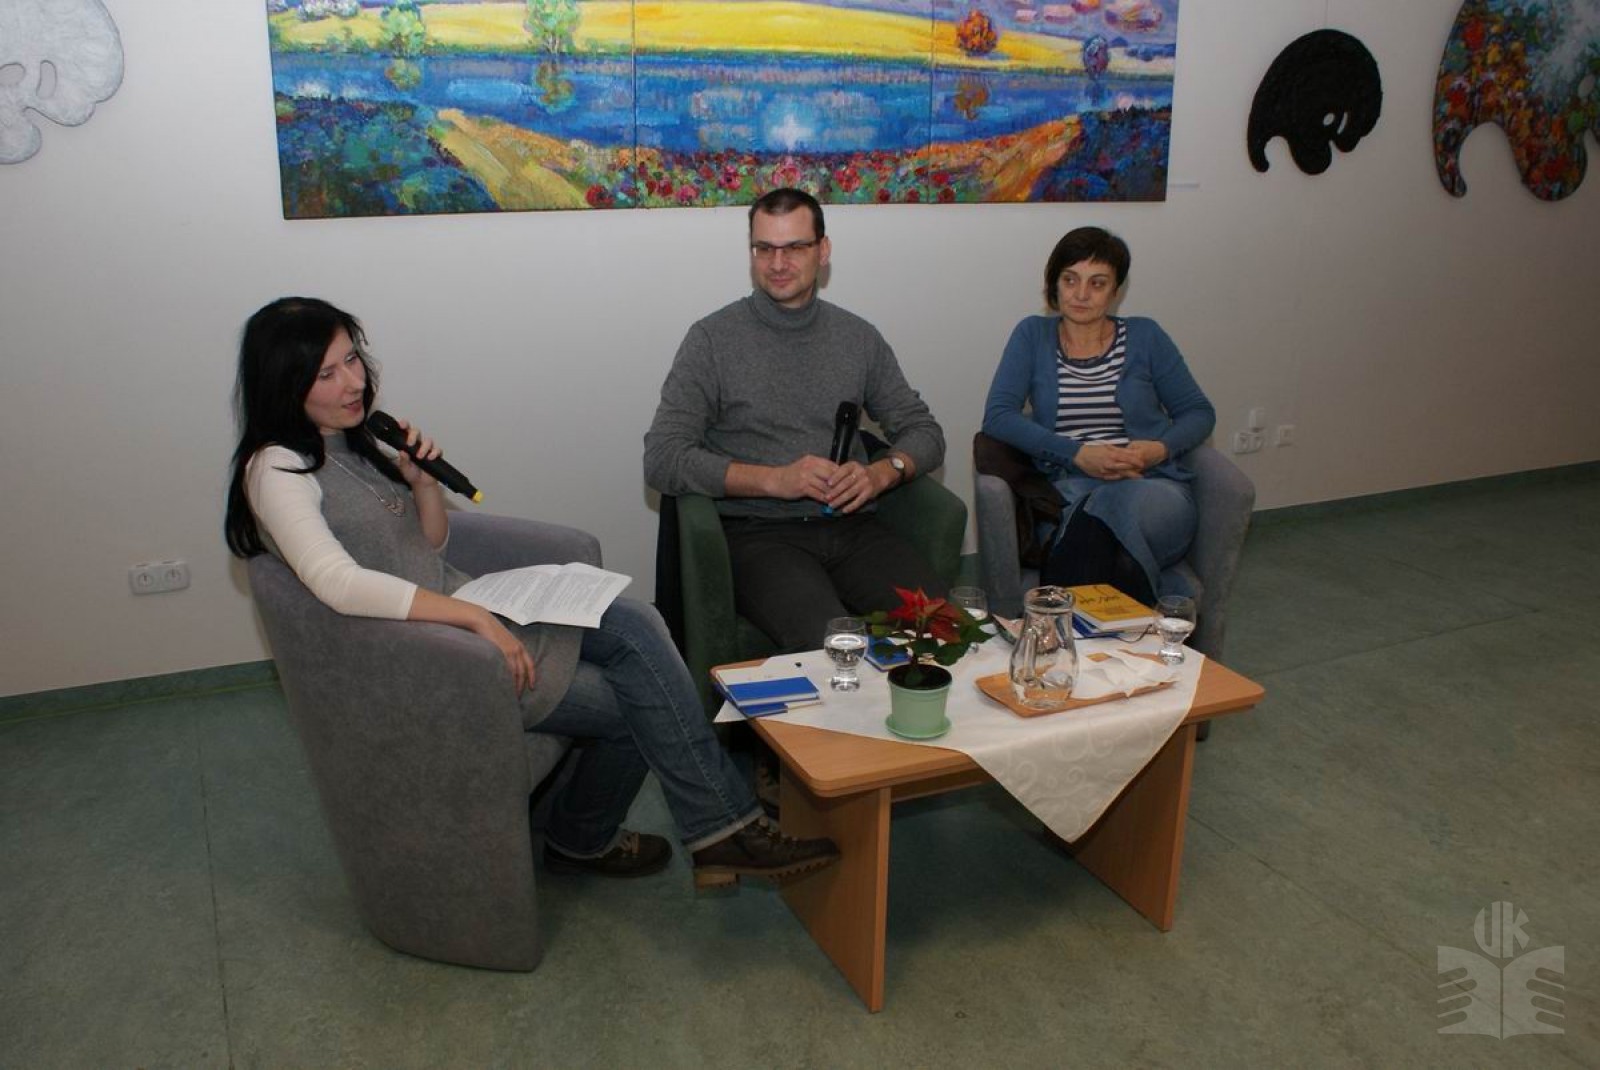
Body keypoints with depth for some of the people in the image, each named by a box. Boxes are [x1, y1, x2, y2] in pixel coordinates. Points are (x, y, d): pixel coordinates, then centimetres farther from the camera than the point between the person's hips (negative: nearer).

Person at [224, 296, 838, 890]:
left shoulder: (350, 439, 12)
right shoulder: (277, 471, -14)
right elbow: (340, 584, -30)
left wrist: (423, 481, -4)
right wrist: (475, 616, -30)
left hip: (455, 607, 8)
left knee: (634, 627, -10)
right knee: (633, 702, -13)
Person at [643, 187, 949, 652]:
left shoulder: (859, 337, 15)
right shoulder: (713, 339, 3)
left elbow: (923, 430, 19)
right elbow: (662, 459, -6)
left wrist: (882, 473, -5)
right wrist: (775, 479, -15)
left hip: (851, 524, 4)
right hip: (758, 532, -3)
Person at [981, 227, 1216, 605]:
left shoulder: (1144, 337, 14)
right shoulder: (1033, 335, 12)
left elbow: (1199, 413, 16)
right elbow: (998, 417, -1)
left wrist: (1160, 449, -7)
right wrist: (1077, 453, -13)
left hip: (1153, 484, 1)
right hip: (1069, 486, -1)